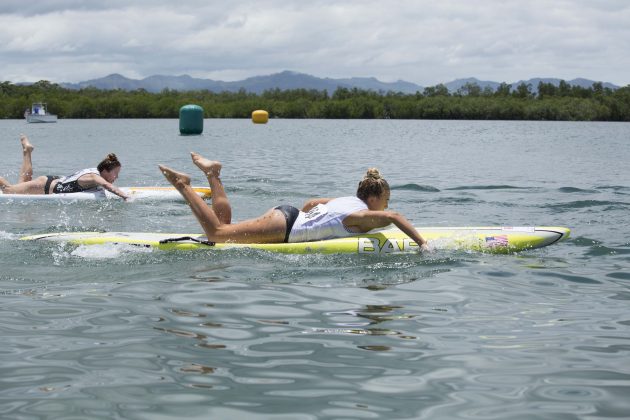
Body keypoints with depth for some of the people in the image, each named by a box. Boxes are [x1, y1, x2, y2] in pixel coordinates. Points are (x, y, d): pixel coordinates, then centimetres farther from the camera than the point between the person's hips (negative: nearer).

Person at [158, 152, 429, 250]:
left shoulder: (347, 200, 16)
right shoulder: (364, 216, -11)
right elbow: (393, 217, -30)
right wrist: (422, 245, -27)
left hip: (288, 213, 9)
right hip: (284, 228, -9)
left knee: (223, 226, 20)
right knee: (216, 234, -7)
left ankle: (212, 174, 16)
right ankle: (182, 185, -6)